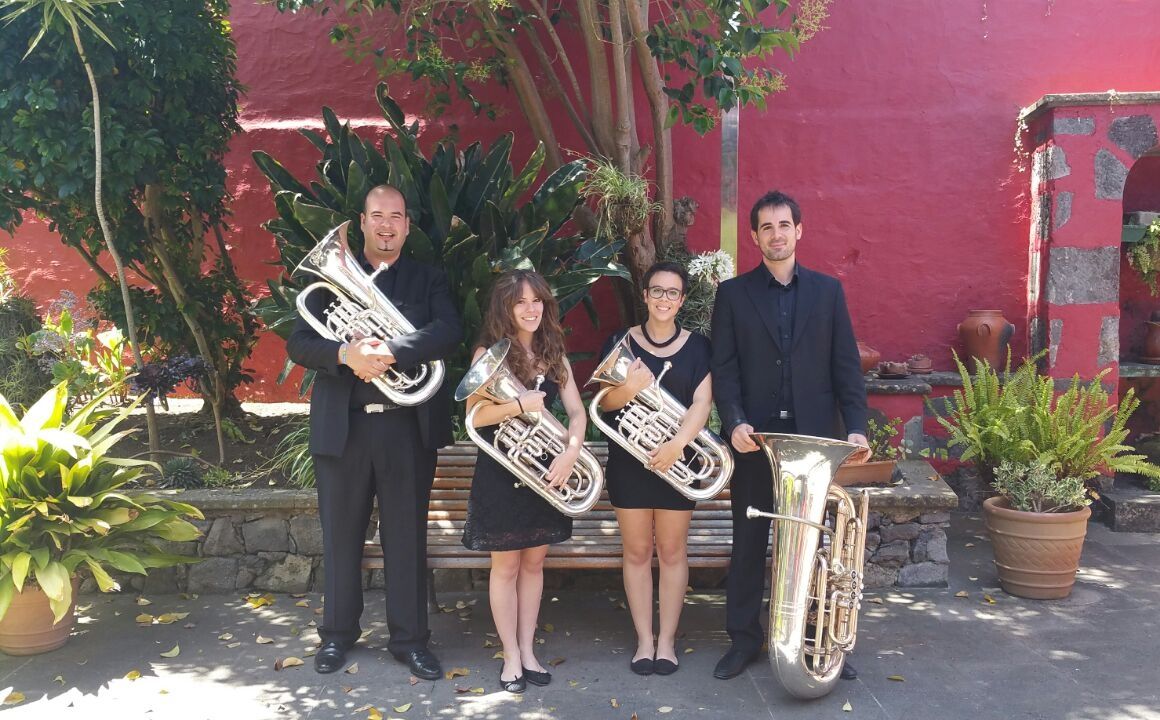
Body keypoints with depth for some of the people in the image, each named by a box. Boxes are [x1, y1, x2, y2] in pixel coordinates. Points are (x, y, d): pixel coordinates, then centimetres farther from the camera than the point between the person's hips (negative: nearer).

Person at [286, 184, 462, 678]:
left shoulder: (428, 280, 7)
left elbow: (448, 332, -11)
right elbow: (299, 344, -3)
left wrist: (392, 351, -26)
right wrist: (346, 355, -22)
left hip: (408, 423, 0)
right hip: (342, 424, 1)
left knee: (407, 535, 6)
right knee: (340, 533, 10)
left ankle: (409, 638, 18)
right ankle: (338, 633, 26)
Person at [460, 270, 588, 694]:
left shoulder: (553, 353, 5)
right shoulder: (489, 353, -8)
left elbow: (577, 411, -2)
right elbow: (474, 416, -16)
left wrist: (570, 452, -18)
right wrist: (519, 405, -28)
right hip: (501, 473, -4)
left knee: (533, 564, 12)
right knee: (506, 567, 5)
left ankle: (527, 651, 24)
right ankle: (511, 657, 16)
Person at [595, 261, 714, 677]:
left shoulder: (696, 346, 2)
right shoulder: (620, 342, 3)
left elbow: (702, 402, -7)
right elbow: (604, 402, -1)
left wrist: (677, 444, -23)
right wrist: (629, 388, -23)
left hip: (676, 459, 0)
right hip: (628, 460, 0)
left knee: (672, 551, 6)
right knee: (637, 552, 6)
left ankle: (667, 639, 17)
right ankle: (644, 639, 16)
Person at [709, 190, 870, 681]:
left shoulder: (827, 290, 7)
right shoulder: (732, 293, 4)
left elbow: (846, 364, 4)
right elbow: (723, 368, -1)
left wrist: (855, 427, -6)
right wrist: (734, 421, -15)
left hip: (813, 437, 1)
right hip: (754, 438, -1)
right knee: (748, 543, 7)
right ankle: (744, 639, 19)